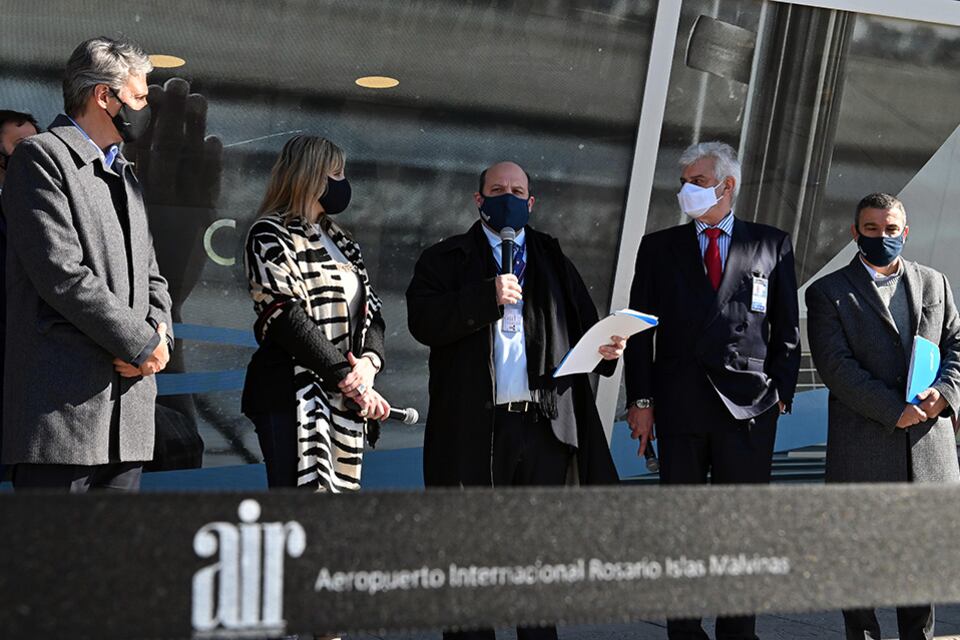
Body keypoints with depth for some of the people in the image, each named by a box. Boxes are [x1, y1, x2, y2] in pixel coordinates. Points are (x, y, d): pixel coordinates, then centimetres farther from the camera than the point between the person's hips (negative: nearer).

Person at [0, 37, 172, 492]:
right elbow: (62, 275, -15)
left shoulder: (123, 173, 23)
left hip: (127, 406, 8)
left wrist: (158, 336, 0)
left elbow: (149, 276, 22)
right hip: (62, 404, -8)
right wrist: (143, 344, -11)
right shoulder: (40, 156, -5)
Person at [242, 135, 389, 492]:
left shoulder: (341, 242, 21)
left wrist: (369, 362, -6)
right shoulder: (271, 236, -3)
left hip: (347, 402, 8)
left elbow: (370, 310, 17)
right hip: (293, 397, -8)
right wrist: (351, 380, -15)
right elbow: (287, 318, -13)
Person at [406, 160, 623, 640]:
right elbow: (423, 322, -9)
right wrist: (488, 297, -19)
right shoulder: (446, 260, 5)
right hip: (473, 428, -3)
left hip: (545, 424, 3)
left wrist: (605, 348, -9)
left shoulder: (553, 261, 17)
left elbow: (582, 325, 13)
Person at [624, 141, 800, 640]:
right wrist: (641, 399, -1)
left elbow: (787, 330, 8)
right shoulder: (659, 247, 10)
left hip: (748, 406, -1)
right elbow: (640, 327, 7)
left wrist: (781, 393, -1)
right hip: (680, 404, 1)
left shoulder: (772, 245, 8)